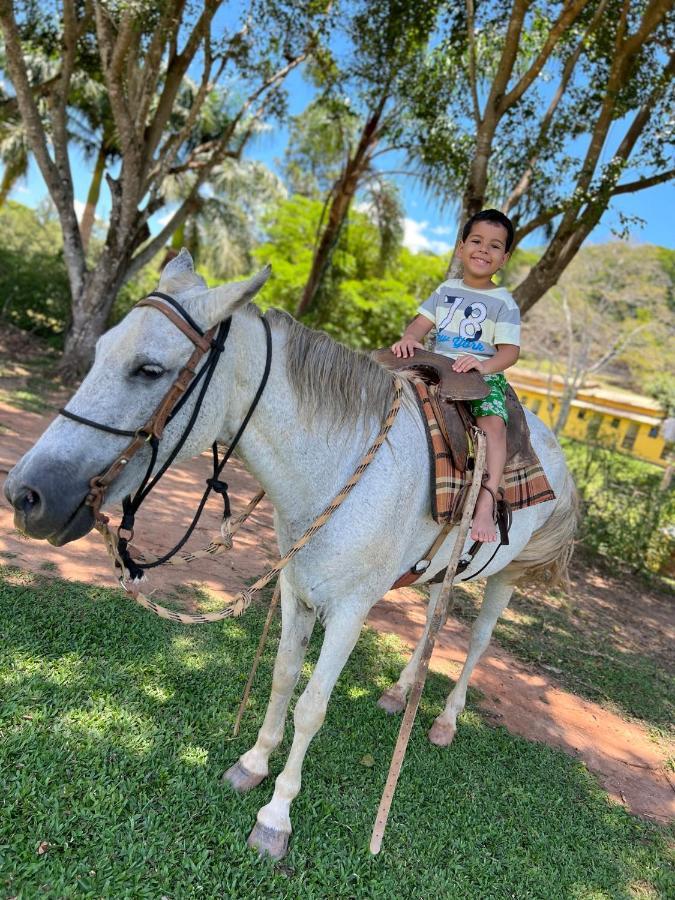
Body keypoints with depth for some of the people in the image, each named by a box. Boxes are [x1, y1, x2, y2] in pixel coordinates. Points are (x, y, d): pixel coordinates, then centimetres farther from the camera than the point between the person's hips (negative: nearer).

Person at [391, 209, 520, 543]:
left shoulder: (504, 303, 0)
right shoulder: (446, 290, 14)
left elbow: (510, 349, -9)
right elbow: (423, 321, 7)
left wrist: (485, 365, -31)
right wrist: (409, 338, -18)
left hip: (484, 375, -4)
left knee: (493, 423, -30)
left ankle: (486, 503, -34)